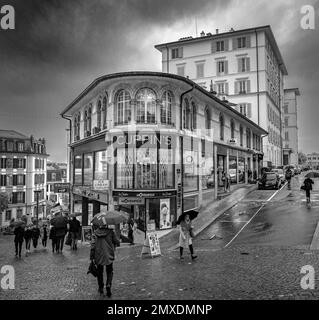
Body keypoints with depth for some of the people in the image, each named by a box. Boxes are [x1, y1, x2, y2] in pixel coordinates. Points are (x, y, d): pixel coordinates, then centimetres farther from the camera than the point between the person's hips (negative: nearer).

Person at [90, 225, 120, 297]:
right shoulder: (110, 232, -10)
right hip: (108, 256, -1)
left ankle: (101, 288, 30)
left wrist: (91, 258, -4)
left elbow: (92, 246, -9)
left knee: (99, 272, 20)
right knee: (109, 272, 13)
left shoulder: (95, 233, -6)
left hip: (98, 256, 2)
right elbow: (117, 242, -5)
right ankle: (108, 285, -8)